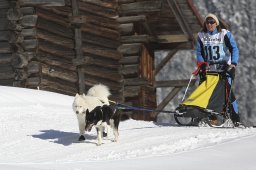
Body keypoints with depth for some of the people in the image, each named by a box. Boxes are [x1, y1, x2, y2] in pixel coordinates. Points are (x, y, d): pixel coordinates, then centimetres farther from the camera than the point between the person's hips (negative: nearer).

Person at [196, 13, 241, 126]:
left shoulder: (225, 34, 1)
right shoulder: (201, 35, 11)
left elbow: (234, 49, -6)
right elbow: (199, 53, 10)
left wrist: (233, 64, -21)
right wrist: (202, 65, -9)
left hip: (225, 69, -4)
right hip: (209, 69, 4)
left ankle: (235, 118, -11)